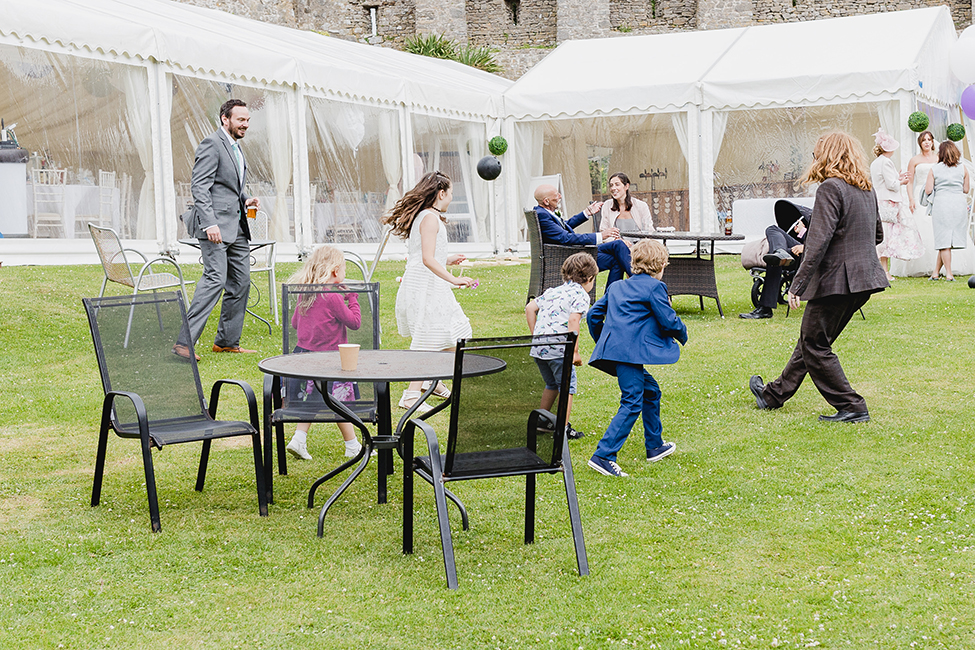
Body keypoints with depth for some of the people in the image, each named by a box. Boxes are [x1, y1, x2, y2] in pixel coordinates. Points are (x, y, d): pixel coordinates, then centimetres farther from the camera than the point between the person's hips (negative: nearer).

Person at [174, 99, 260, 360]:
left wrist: (245, 199, 10)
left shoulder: (235, 146, 20)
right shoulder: (212, 144, -9)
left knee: (241, 282, 9)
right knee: (216, 278, -17)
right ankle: (183, 341, -16)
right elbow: (199, 187, -17)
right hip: (216, 225, -10)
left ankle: (227, 341, 17)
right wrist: (209, 223, -25)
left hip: (236, 227, 10)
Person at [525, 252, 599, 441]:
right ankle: (563, 429, 4)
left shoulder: (553, 291, 19)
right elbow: (573, 320, -17)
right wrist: (575, 351, -15)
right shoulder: (581, 295, -3)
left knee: (551, 385, 24)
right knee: (567, 386, 6)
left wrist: (536, 335, 21)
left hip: (538, 347, 7)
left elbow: (530, 308, 18)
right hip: (558, 348, -7)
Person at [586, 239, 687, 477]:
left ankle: (654, 446, 33)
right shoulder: (654, 287, -1)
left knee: (651, 391, 23)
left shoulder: (617, 286, 22)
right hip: (629, 352, -9)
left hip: (612, 348, 9)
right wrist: (682, 336, 16)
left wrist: (602, 342, 35)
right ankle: (603, 456, -18)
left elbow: (594, 314, 22)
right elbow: (669, 321, -5)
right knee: (632, 404, -10)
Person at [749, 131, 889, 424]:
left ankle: (851, 407, 4)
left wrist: (797, 285, -19)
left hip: (836, 280, -9)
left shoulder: (830, 188, -14)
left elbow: (818, 242, -21)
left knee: (815, 346, 4)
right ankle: (775, 394, 29)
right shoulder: (867, 190, 11)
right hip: (864, 279, 9)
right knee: (811, 339, 18)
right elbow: (878, 234, 21)